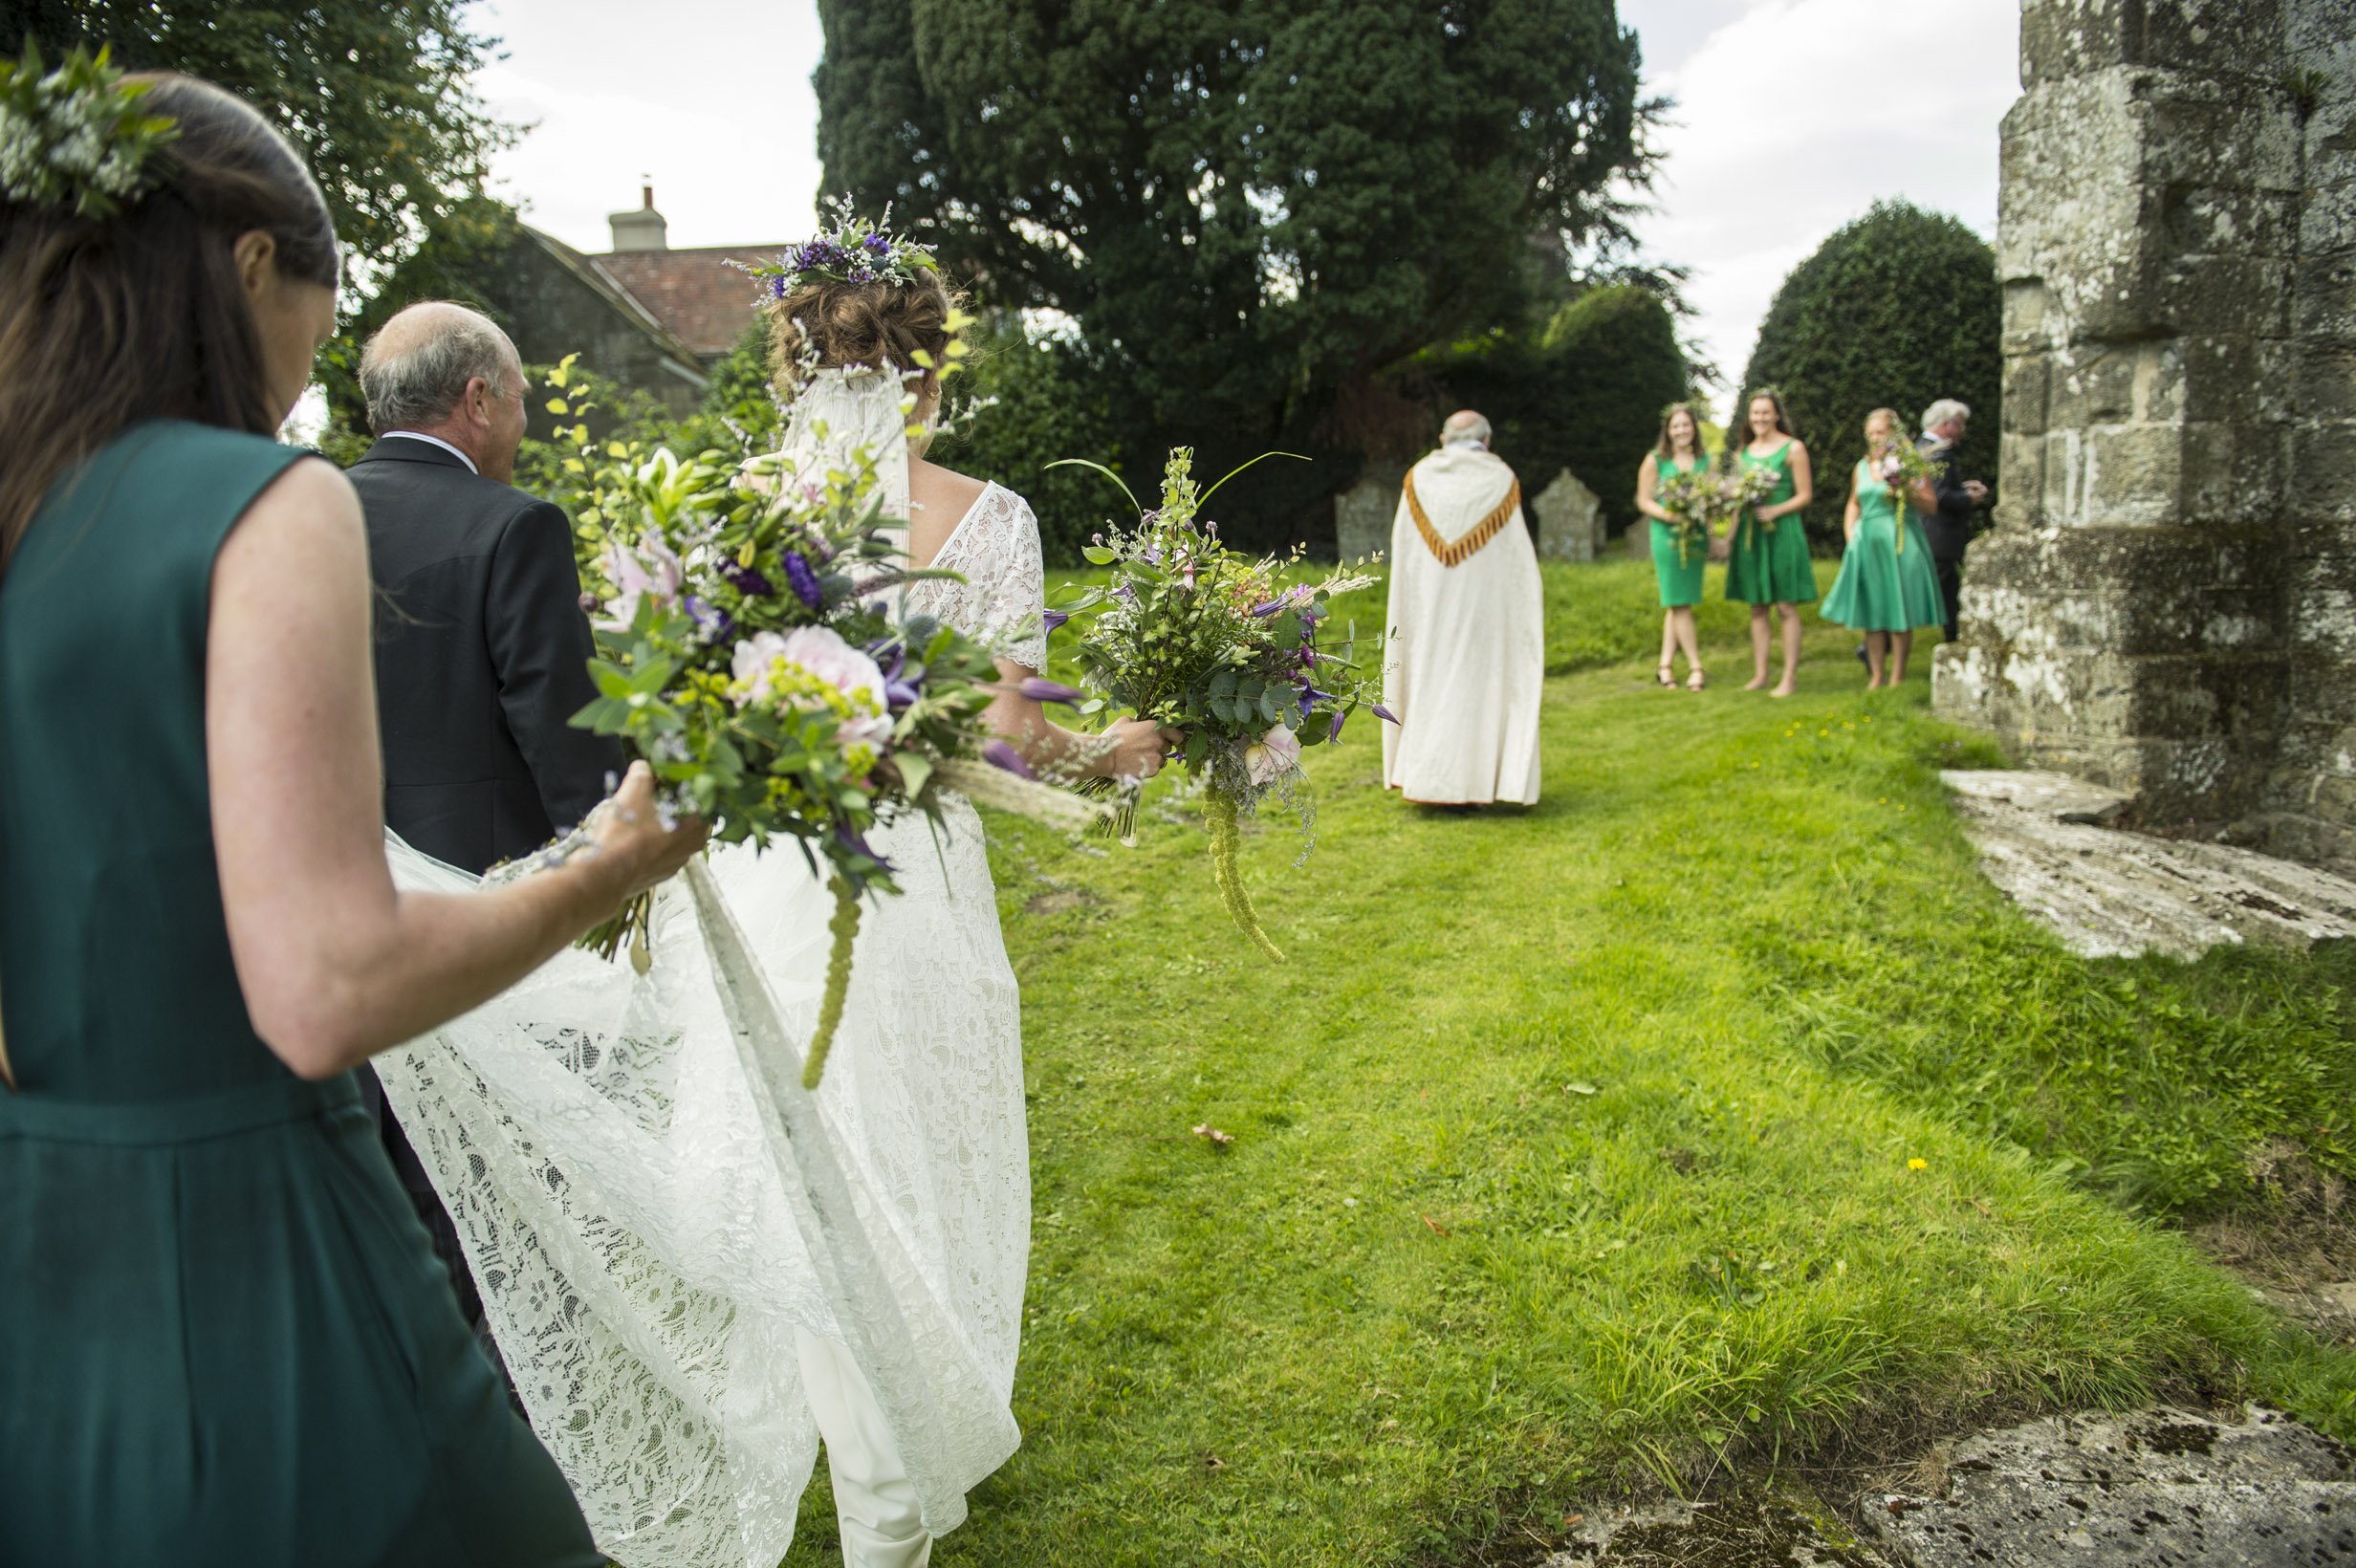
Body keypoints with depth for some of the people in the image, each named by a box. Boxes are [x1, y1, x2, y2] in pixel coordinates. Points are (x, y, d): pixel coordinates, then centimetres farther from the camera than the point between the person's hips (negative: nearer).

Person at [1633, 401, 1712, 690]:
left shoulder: (1705, 461, 11)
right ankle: (1695, 666, -1)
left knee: (1677, 603, 6)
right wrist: (1668, 515, -17)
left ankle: (1665, 665, 12)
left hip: (1696, 537, 4)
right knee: (1679, 602, -5)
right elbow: (1644, 500, -2)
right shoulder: (1655, 460, 0)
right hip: (1667, 536, -4)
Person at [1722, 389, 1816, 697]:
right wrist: (1730, 536, 10)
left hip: (1782, 532, -5)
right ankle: (1759, 674, 13)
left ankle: (1790, 677, -1)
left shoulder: (1793, 448, -2)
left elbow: (1805, 496, -5)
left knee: (1786, 607, -3)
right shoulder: (1743, 452, 13)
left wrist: (1775, 510, -19)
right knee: (1756, 607, 8)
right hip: (1750, 533, 5)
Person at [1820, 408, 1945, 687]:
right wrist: (1850, 537, 9)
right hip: (1867, 543, 5)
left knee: (1899, 611, -3)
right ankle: (1876, 676, 11)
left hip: (1900, 541, -5)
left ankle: (1897, 675, 3)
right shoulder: (1862, 467, 12)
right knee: (1872, 612, 5)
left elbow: (1931, 505, -4)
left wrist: (1907, 493, -21)